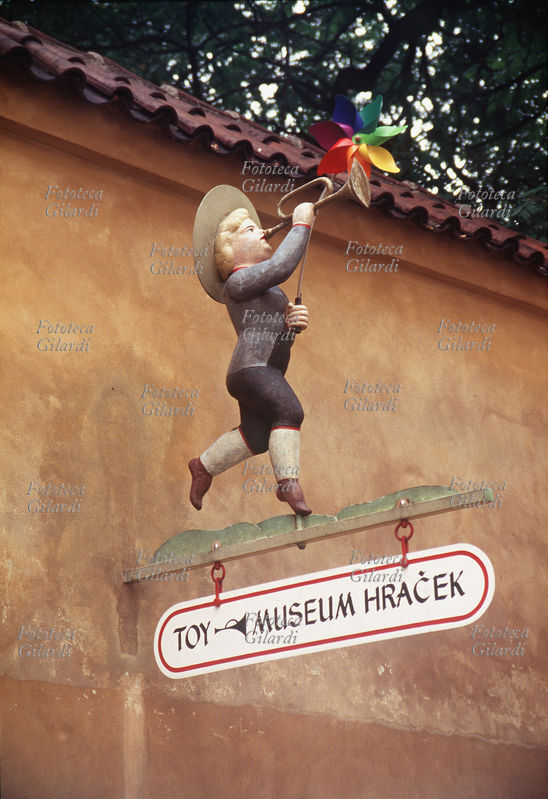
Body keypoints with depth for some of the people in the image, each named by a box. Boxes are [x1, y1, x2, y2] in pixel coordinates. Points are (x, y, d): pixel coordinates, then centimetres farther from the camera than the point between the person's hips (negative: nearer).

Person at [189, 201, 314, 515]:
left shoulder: (266, 286, 25)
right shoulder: (238, 280, -5)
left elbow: (276, 323, 24)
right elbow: (281, 266, -20)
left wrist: (295, 319, 1)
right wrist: (301, 224, -11)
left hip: (266, 372, 10)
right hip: (251, 368, -10)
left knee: (255, 437, 9)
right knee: (289, 411, -28)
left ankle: (204, 467, 27)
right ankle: (288, 483, -30)